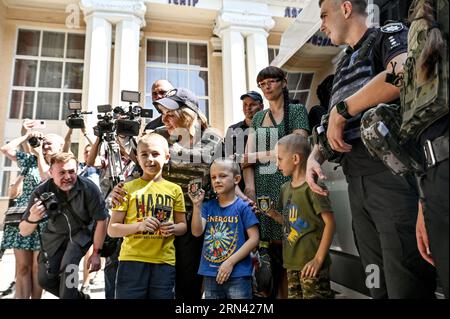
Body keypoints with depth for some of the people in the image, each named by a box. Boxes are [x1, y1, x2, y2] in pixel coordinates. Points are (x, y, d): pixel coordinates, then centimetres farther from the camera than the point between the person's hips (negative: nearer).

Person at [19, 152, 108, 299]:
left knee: (68, 265, -25)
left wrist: (96, 253, -16)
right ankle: (79, 296, 29)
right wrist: (32, 219, -44)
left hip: (82, 232, -3)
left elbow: (101, 220, -19)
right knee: (45, 279, 5)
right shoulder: (42, 191, -25)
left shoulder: (89, 188, -31)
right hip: (55, 234, 3)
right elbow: (23, 232, -20)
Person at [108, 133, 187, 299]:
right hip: (132, 261, -1)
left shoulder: (175, 189, 5)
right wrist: (139, 225, -18)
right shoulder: (128, 188, -1)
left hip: (165, 262, 2)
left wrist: (174, 228, -11)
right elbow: (112, 229, -1)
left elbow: (183, 225, 12)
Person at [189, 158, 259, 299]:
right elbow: (197, 232, -5)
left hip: (238, 274, -4)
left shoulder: (243, 207, -8)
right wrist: (197, 205, -16)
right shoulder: (208, 206, 3)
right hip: (210, 274, 4)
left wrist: (230, 262, -14)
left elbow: (254, 238, -10)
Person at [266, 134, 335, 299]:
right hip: (291, 261, 8)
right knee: (293, 296, 17)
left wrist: (319, 259, -16)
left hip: (311, 263, -7)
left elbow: (330, 223, -15)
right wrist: (274, 215, 0)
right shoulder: (285, 188, 10)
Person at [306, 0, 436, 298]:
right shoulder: (344, 66, 23)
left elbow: (404, 73, -22)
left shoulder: (388, 35, 3)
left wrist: (341, 110, -14)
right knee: (379, 287, 14)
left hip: (394, 174, -7)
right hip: (357, 184, 7)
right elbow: (332, 125, 24)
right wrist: (314, 156, 6)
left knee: (407, 287, -3)